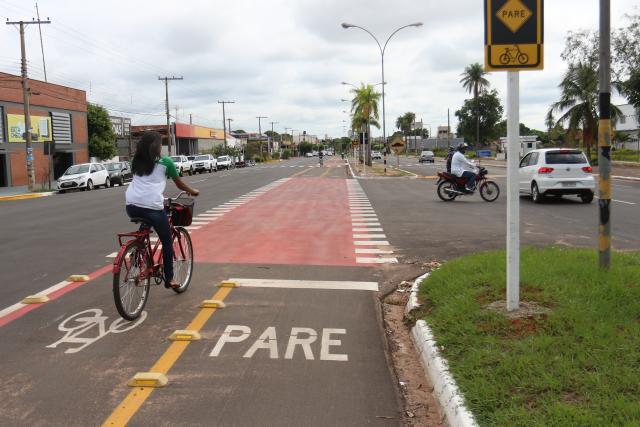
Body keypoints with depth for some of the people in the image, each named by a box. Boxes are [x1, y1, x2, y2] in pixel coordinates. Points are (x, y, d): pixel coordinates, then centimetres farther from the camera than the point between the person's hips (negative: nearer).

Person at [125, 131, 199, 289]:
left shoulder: (137, 162, 20)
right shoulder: (165, 162, 8)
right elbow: (180, 184, 19)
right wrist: (193, 191, 38)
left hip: (131, 206, 4)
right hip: (152, 206, -4)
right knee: (167, 241, 13)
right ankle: (169, 279, 17)